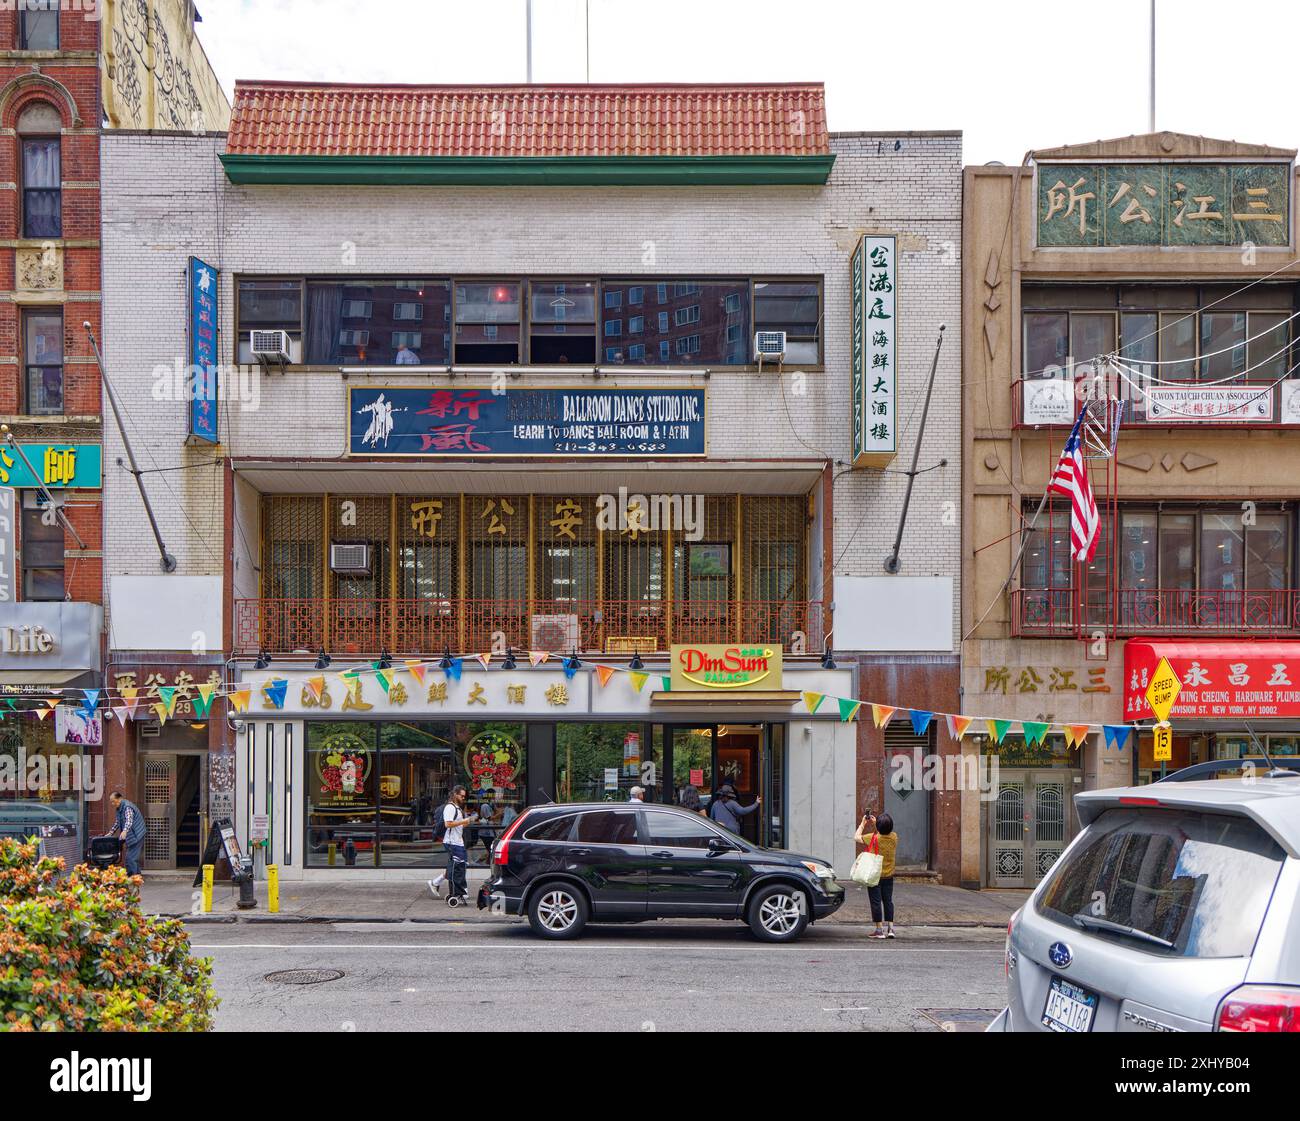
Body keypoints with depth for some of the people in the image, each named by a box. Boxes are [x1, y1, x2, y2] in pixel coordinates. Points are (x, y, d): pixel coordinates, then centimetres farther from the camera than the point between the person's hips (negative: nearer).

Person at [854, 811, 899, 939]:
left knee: (876, 902, 1)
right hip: (888, 875, 5)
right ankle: (890, 928, 11)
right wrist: (875, 823, 13)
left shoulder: (873, 838, -19)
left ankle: (879, 929, 2)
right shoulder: (894, 837, -7)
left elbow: (856, 837, -5)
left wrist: (863, 824, 5)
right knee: (888, 901, 12)